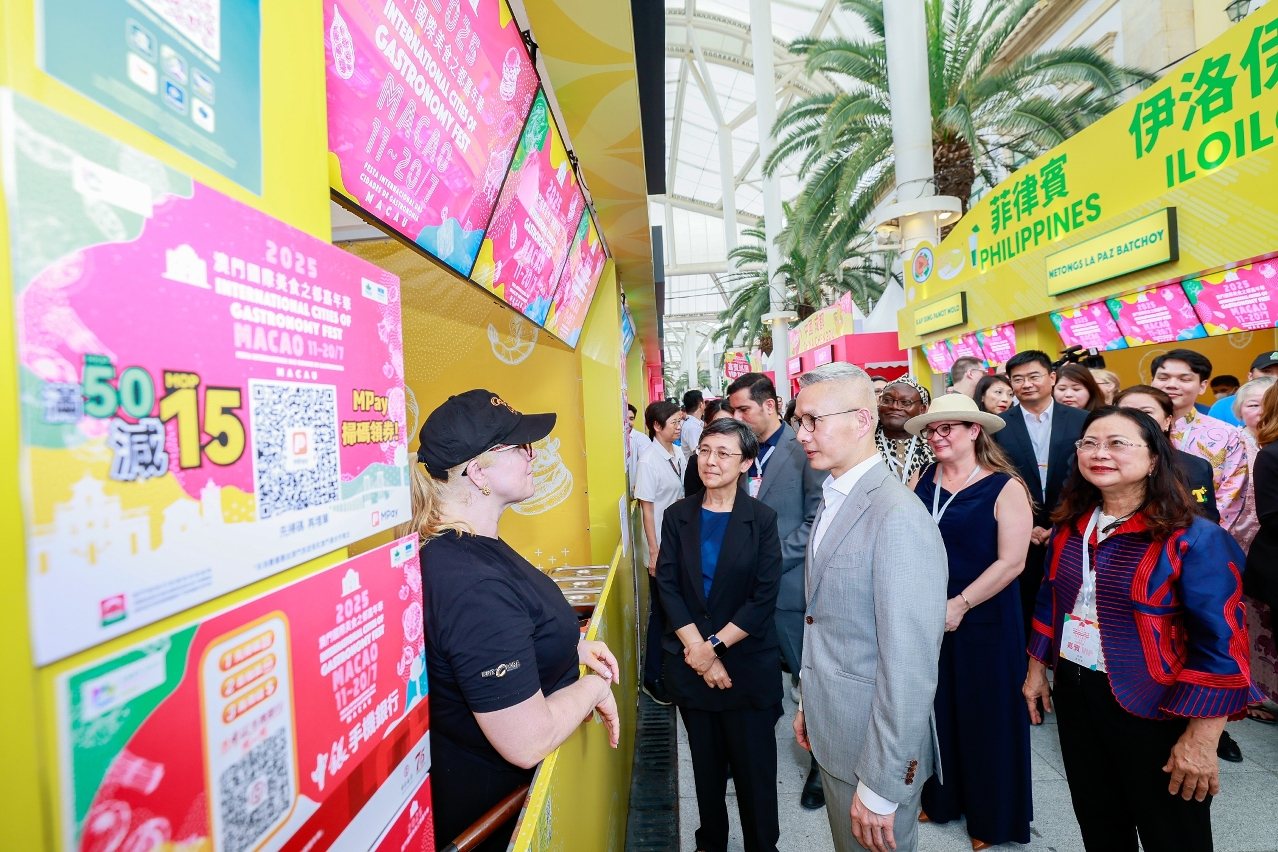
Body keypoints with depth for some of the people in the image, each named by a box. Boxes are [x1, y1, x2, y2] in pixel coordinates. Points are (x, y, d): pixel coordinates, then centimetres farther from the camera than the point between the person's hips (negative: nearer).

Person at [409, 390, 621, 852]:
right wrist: (592, 687, -15)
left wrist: (572, 644, 1)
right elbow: (527, 742, -32)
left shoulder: (474, 546, -3)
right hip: (488, 805, -8)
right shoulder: (473, 585, -35)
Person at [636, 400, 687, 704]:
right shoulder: (648, 460, -15)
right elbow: (646, 509, -13)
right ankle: (653, 678, 24)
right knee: (660, 613, 6)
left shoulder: (679, 456, 3)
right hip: (662, 549, -6)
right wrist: (654, 553, -13)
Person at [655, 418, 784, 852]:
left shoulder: (762, 519, -8)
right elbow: (668, 586, -5)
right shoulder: (678, 516, -2)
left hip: (748, 664, -2)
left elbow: (764, 598, -11)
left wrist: (714, 645, -14)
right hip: (690, 663, 2)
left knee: (754, 764, 11)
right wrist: (699, 651, -12)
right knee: (706, 762, 18)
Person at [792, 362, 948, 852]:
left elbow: (910, 668, -26)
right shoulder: (835, 499, 5)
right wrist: (810, 705, 14)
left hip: (876, 746, -8)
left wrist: (880, 787, -20)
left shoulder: (899, 517, -26)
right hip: (832, 733, 8)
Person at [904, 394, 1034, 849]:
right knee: (936, 710, 16)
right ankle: (941, 797, 40)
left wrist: (960, 605, -18)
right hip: (925, 618, 4)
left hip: (983, 621, -4)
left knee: (984, 717, 11)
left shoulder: (1005, 487, -10)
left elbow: (1011, 561, -16)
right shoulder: (923, 481, 3)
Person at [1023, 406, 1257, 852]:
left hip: (1153, 708, -5)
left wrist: (1201, 739, -19)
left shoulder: (1194, 539, -17)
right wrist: (1037, 668, 12)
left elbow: (1219, 643, -18)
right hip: (1073, 693, 5)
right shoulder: (1069, 528, 0)